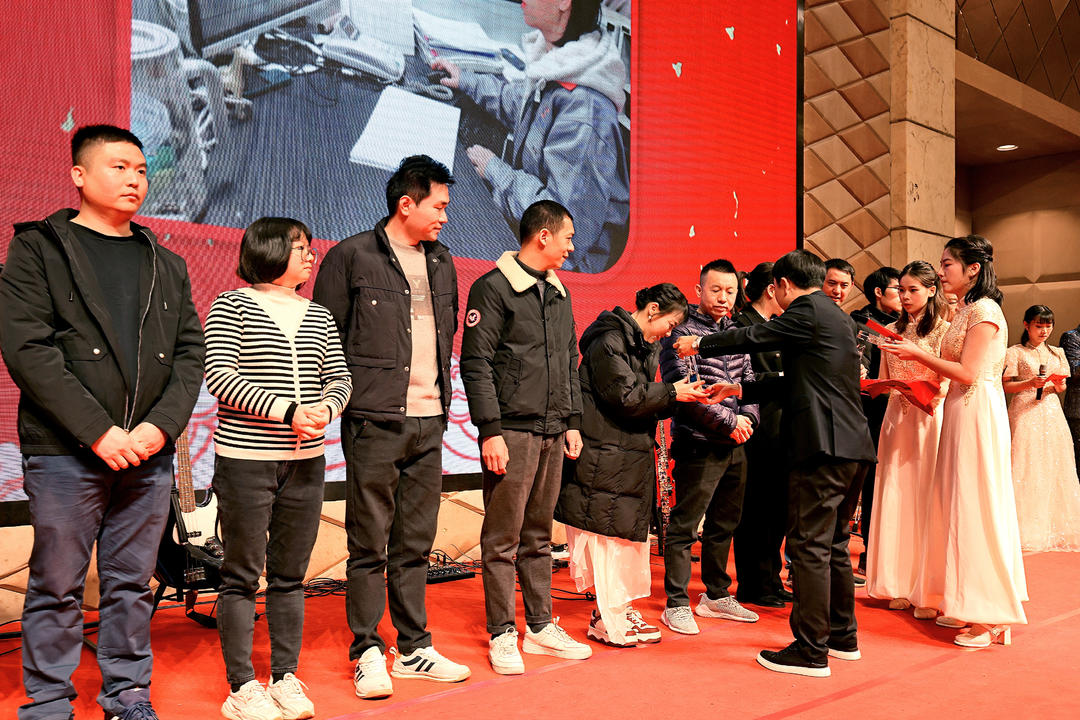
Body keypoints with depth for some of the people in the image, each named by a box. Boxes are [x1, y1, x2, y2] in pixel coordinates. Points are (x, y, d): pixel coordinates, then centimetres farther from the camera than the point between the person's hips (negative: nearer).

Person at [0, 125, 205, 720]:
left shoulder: (167, 265, 15)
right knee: (57, 588, 5)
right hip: (65, 453, -3)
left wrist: (161, 426, -6)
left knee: (133, 585, 12)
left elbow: (190, 353, 10)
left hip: (149, 452, 4)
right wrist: (99, 431, -15)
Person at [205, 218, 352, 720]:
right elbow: (219, 377, -11)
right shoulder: (231, 306, -1)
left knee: (290, 575, 11)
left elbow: (341, 378, 13)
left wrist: (326, 407, -10)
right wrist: (287, 410, -18)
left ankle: (285, 678, 21)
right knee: (242, 575, 3)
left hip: (305, 462, 5)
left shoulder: (320, 317, 13)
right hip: (245, 462, -5)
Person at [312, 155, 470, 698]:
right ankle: (367, 653, 13)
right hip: (375, 422, -5)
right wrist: (350, 396, -6)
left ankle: (413, 648, 22)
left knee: (415, 543, 12)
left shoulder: (441, 262, 16)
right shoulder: (351, 256, -3)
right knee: (370, 544, 2)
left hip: (429, 420, 6)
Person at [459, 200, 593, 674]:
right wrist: (490, 430, -16)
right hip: (512, 431, -7)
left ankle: (541, 626, 23)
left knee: (539, 534, 14)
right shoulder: (494, 288, -7)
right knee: (503, 537, 0)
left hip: (553, 433, 7)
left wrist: (572, 421, 15)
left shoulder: (559, 293, 16)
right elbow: (475, 364, -11)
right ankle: (502, 635, 10)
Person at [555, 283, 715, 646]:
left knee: (630, 531, 12)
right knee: (605, 532, -4)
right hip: (603, 457, -10)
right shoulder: (609, 341, -13)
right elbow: (625, 396, -19)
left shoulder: (646, 347, 18)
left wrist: (680, 398, 3)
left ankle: (621, 608, 23)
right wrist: (671, 393, -10)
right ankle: (607, 621, 4)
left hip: (633, 457, 10)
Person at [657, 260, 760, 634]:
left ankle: (716, 595, 30)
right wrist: (728, 421, -16)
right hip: (699, 445, -7)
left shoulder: (735, 332, 14)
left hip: (735, 445, 8)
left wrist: (748, 417, -4)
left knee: (724, 523, 16)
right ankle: (676, 604, 8)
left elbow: (749, 380, 15)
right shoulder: (681, 330, -7)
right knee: (684, 526, -2)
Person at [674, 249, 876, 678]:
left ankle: (811, 651, -1)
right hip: (853, 447, 10)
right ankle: (843, 637, 27)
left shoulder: (806, 311, -7)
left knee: (809, 546, -5)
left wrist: (699, 345, 14)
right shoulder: (839, 318, 21)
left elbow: (752, 338, -1)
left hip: (823, 445, -10)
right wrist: (742, 391, 27)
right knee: (834, 544, 18)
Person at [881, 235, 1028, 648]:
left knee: (976, 509, -5)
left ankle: (990, 618, 3)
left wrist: (918, 354, -13)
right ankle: (967, 606, 19)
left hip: (977, 416, -10)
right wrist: (914, 355, 10)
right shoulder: (964, 311, 17)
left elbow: (968, 373, -18)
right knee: (959, 509, 11)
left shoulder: (984, 311, -12)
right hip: (960, 413, 10)